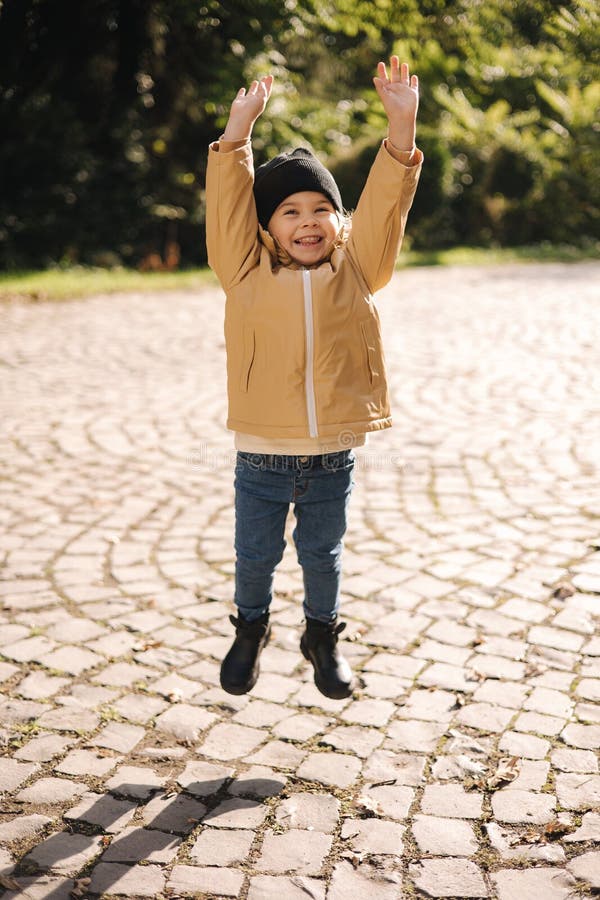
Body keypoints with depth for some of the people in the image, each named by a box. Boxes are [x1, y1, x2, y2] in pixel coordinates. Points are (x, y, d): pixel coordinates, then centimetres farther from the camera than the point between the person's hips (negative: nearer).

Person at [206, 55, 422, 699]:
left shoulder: (355, 268, 1)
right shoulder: (248, 272, -2)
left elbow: (384, 204, -6)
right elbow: (229, 202, -7)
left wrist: (400, 126, -15)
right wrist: (239, 128, -14)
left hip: (332, 456, 1)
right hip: (261, 456, -1)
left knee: (322, 555, 18)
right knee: (255, 555, 16)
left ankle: (322, 635, 42)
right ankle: (250, 629, 43)